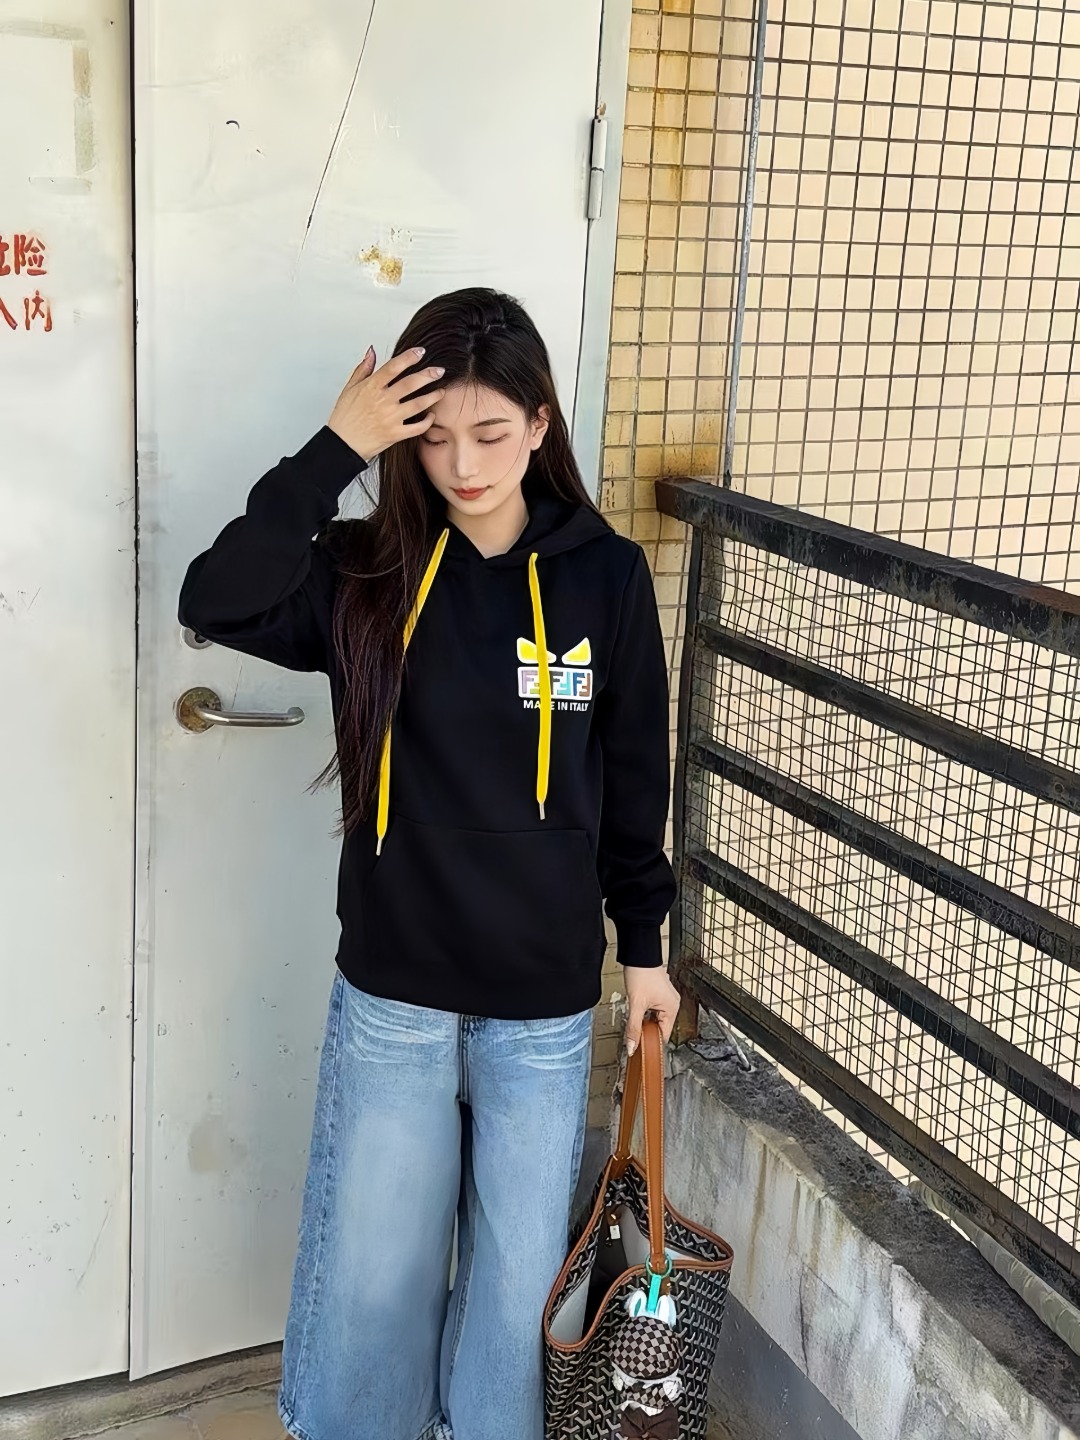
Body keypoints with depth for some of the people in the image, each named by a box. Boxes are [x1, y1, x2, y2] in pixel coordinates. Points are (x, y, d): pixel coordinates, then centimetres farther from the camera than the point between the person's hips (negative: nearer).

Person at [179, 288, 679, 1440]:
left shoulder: (605, 575, -6)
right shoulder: (367, 572, -6)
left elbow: (633, 777, 2)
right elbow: (216, 603, -24)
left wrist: (644, 942, 7)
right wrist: (333, 452, -27)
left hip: (544, 996, 0)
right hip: (392, 989, 0)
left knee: (517, 1258, 16)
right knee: (373, 1256, 15)